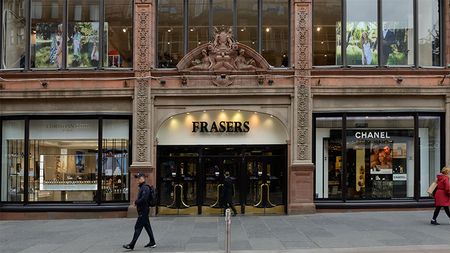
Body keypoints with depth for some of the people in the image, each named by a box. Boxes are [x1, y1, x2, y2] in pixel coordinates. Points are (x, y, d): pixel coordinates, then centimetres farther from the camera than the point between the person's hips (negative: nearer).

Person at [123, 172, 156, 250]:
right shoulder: (141, 187, 17)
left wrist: (136, 202, -13)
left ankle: (131, 245, -7)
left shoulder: (145, 188, -16)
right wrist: (137, 202, 6)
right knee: (147, 226, 14)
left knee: (138, 227, -9)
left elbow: (144, 199, -26)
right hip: (142, 211, 10)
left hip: (143, 211, -10)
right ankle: (152, 242, 21)